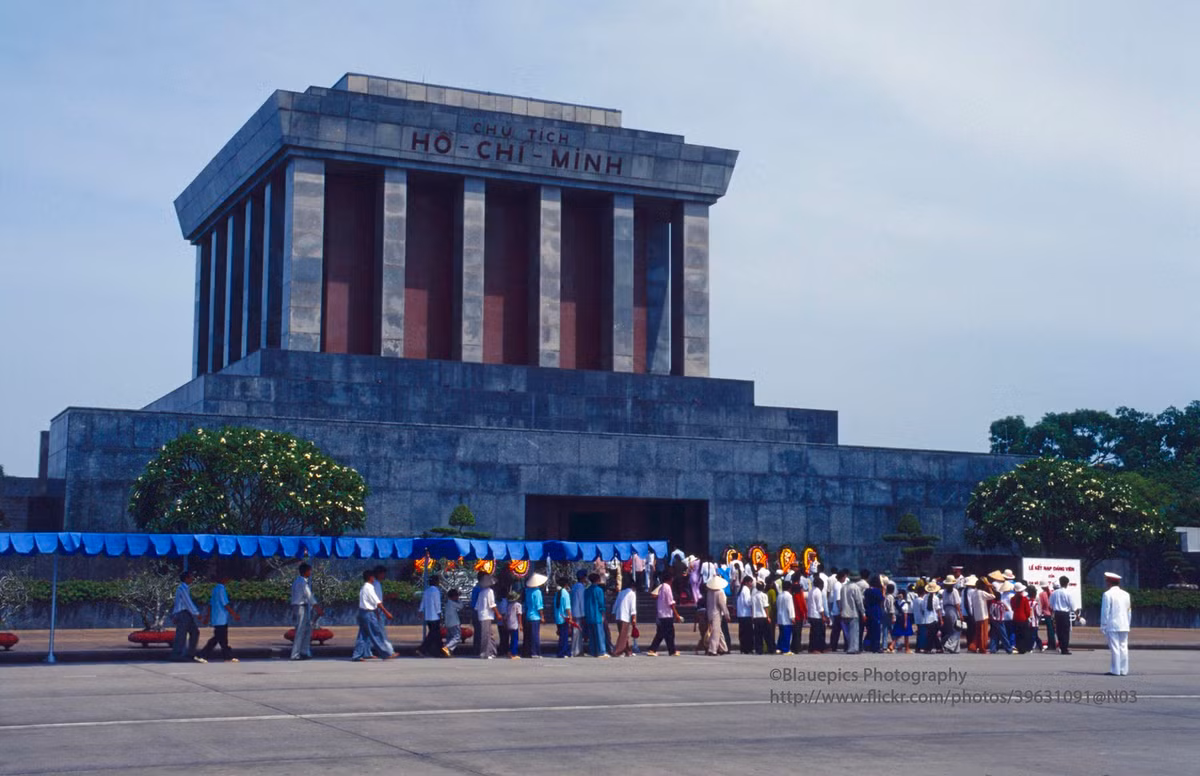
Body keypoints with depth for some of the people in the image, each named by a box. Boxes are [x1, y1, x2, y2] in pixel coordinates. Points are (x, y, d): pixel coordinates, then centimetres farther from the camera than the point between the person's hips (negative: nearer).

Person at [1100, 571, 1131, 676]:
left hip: (1112, 626, -6)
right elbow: (1129, 611, 15)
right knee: (1124, 647, 8)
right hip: (1124, 626, 6)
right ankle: (1124, 670, 9)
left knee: (1114, 648, -4)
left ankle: (1115, 670, -4)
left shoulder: (1107, 594, -8)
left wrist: (1103, 626, -4)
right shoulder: (1126, 594, 11)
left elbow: (1105, 611, -9)